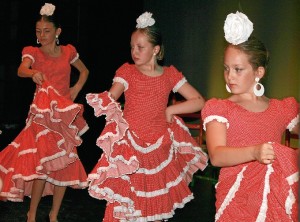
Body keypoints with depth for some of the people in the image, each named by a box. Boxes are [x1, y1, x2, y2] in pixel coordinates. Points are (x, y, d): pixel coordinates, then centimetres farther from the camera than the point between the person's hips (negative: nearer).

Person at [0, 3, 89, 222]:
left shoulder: (68, 51, 5)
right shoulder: (32, 52, -2)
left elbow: (84, 71, 22)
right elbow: (21, 70, -24)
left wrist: (76, 88, 5)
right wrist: (33, 73, -46)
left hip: (65, 113, 3)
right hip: (42, 113, -3)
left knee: (65, 164, 3)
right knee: (44, 164, -12)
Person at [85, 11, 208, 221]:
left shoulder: (170, 74, 2)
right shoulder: (127, 71, 0)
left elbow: (199, 102, 0)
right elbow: (108, 100, -12)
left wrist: (170, 110, -6)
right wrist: (104, 103, -33)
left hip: (158, 149, 2)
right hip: (129, 149, -1)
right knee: (121, 204, -5)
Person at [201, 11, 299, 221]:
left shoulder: (283, 109, 9)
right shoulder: (219, 109, 1)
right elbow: (216, 156, -14)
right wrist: (254, 152, -31)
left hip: (278, 197, 2)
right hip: (236, 196, -2)